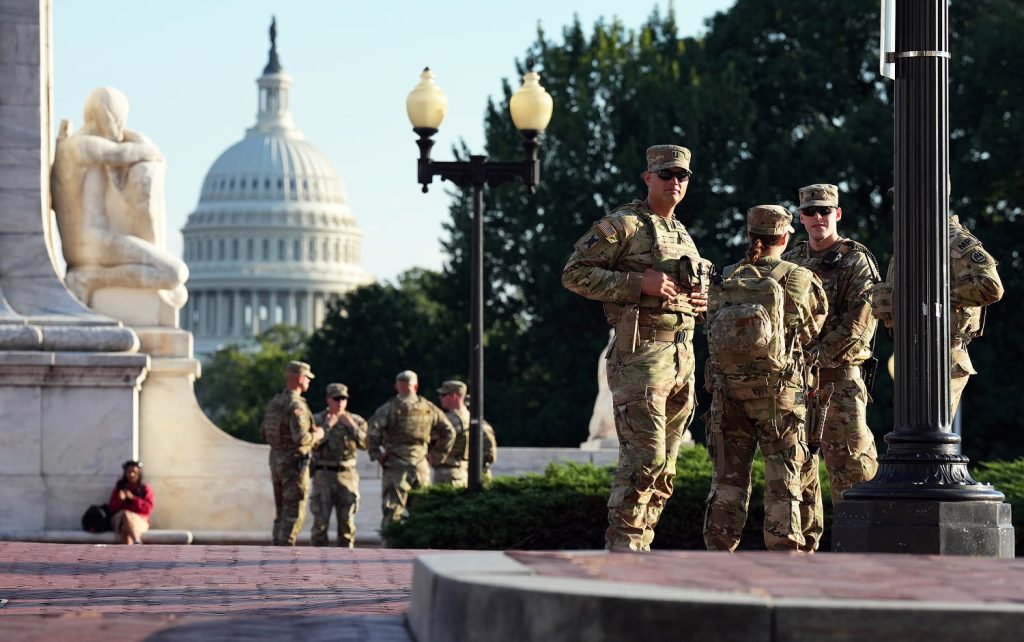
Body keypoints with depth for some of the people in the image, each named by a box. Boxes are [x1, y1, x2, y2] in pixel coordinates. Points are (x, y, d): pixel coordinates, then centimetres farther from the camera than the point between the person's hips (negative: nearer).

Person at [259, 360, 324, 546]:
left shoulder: (274, 403, 9)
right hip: (294, 463, -8)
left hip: (276, 461, 8)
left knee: (282, 513, 14)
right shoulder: (296, 406, -18)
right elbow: (301, 438, -26)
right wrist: (317, 435, -7)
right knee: (294, 514, -4)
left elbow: (264, 434, 15)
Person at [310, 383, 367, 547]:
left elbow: (365, 444, -8)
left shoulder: (355, 421, 4)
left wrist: (352, 427, -18)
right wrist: (327, 426, -19)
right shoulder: (317, 420, 1)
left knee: (347, 522, 0)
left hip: (346, 476, 1)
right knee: (321, 521, -7)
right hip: (323, 475, -1)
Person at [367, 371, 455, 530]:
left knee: (392, 510, -3)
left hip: (396, 465, -3)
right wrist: (436, 455, 16)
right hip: (421, 466, 3)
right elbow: (449, 432, 12)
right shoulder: (428, 409, 8)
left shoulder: (389, 409, -4)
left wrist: (376, 454, -4)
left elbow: (372, 432, -16)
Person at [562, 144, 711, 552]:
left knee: (665, 466, 8)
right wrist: (639, 283, -17)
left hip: (683, 354, 8)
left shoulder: (683, 237, 21)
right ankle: (622, 544, -10)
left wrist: (700, 301, 9)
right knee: (645, 457, -14)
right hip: (641, 354, -8)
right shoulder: (622, 225, -3)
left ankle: (640, 546, 13)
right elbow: (574, 274, -10)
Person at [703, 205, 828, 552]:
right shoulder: (801, 282, -6)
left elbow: (715, 333, 5)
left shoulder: (723, 282, 2)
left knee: (728, 479, 10)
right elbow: (810, 330, 5)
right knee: (782, 484, 5)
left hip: (728, 392, 3)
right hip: (778, 393, -3)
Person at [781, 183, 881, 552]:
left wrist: (820, 356, -17)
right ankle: (804, 542, 14)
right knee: (797, 460, 7)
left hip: (840, 375, -6)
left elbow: (860, 321, -12)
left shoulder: (856, 261, -2)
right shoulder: (790, 262, 16)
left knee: (849, 459, -11)